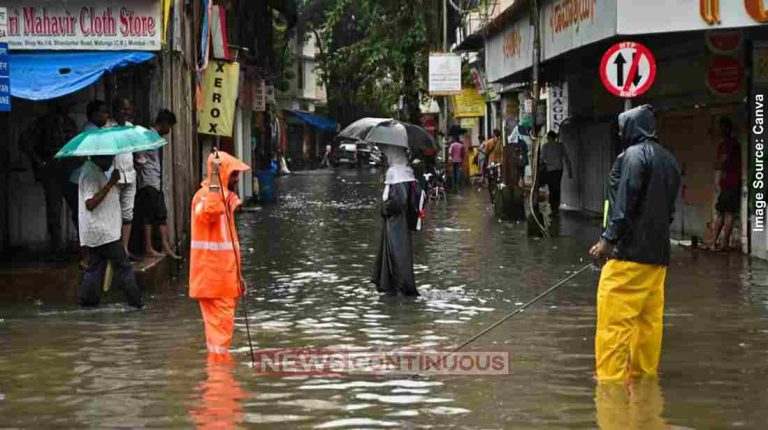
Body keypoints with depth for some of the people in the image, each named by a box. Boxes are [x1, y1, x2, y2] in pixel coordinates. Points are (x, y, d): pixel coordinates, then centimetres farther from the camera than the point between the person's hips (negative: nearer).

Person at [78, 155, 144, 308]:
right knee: (123, 266, -5)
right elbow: (90, 203, -25)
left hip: (95, 233, 10)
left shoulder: (96, 172, 15)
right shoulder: (90, 174, -17)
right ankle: (135, 300, -3)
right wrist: (110, 184, -26)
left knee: (95, 266, 12)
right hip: (102, 232, -10)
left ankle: (88, 299, 13)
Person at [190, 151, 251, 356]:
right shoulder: (205, 195, -14)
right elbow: (210, 212, -42)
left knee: (223, 327, 15)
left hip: (224, 278, 10)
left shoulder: (225, 197, 17)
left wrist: (237, 275, 25)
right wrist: (214, 177, -39)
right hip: (213, 278, -10)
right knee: (220, 330, -9)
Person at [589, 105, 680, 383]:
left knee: (614, 318, -7)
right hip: (658, 253, 9)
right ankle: (643, 374, 17)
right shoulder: (668, 160, 17)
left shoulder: (634, 155, -9)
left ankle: (610, 378, -9)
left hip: (631, 251, -9)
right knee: (650, 317, 11)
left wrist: (608, 240, -14)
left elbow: (625, 203, -16)